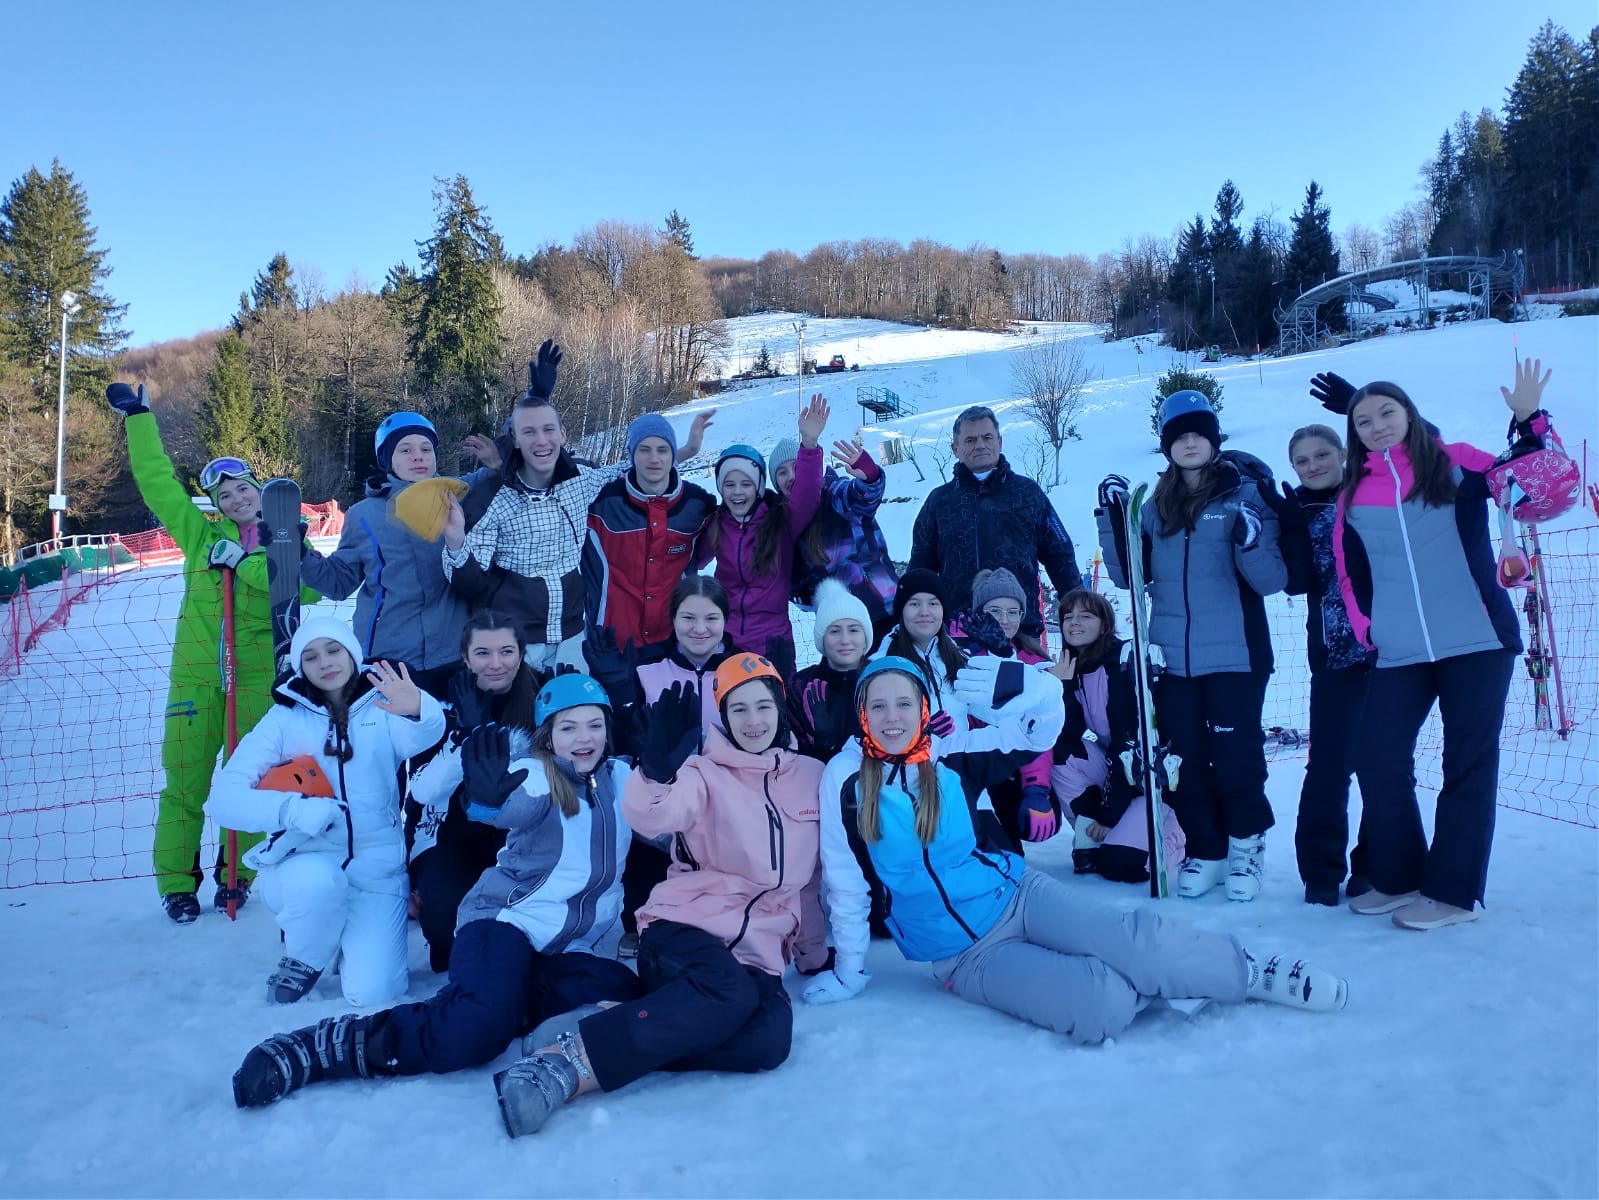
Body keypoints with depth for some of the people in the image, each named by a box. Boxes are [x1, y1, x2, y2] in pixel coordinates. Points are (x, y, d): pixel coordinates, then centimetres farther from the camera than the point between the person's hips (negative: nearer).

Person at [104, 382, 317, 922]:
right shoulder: (202, 535, 10)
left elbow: (307, 587, -14)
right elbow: (157, 480, 13)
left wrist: (243, 563, -17)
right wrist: (138, 419, 14)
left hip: (259, 675, -1)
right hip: (196, 674, 1)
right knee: (185, 779, 1)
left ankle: (236, 874, 18)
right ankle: (176, 881, 12)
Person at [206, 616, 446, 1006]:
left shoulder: (383, 709, -1)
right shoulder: (284, 719, 0)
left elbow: (425, 735, -25)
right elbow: (224, 797, -9)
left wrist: (418, 710, -50)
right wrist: (293, 809, -29)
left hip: (376, 872, 0)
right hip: (303, 865, 0)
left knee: (372, 991, -17)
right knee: (319, 878, -35)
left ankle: (355, 937, 19)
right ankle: (302, 958, -2)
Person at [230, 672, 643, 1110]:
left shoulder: (621, 778, 13)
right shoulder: (535, 772, -3)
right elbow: (520, 811, -26)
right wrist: (493, 799, -49)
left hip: (576, 947, 5)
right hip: (507, 920, -5)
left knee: (619, 991, -30)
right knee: (476, 1027, -34)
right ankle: (327, 1046, -21)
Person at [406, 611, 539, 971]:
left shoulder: (541, 696, -7)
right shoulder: (444, 701, -10)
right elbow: (424, 792, -19)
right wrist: (466, 732, -31)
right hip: (450, 838, -1)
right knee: (449, 913, -29)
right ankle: (453, 951, 9)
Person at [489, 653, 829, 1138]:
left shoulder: (813, 777, 11)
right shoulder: (705, 773, 0)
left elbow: (812, 875, 21)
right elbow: (649, 817, -22)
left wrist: (814, 954, 24)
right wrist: (659, 766, -42)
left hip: (758, 952, 4)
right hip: (685, 926, -4)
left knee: (767, 1041, -30)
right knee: (729, 993, -39)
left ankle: (629, 1036, -22)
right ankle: (570, 1058, -35)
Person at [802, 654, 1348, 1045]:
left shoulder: (951, 754, -5)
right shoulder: (846, 780, -11)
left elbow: (1040, 725, -3)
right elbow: (846, 884, -3)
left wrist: (1017, 685, -25)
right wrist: (849, 972, 3)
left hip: (1016, 894, 2)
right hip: (964, 954, -2)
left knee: (1134, 936, -22)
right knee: (1105, 1003, -24)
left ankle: (1250, 972, 0)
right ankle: (1148, 979, 6)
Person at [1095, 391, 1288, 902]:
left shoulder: (1246, 495, -3)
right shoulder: (1158, 507, 10)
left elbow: (1272, 580, -8)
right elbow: (1129, 575, 9)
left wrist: (1250, 542, -28)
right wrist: (1111, 519, -2)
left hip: (1234, 658, -4)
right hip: (1172, 660, 4)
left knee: (1234, 761, -2)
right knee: (1185, 764, 9)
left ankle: (1247, 845, 23)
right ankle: (1205, 851, 27)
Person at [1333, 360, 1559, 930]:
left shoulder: (1454, 463, 3)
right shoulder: (1354, 494, 9)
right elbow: (1350, 572, 13)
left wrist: (1528, 420, -11)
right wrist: (1367, 628, 5)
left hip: (1478, 641, -3)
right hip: (1399, 654, 3)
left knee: (1468, 763, 1)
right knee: (1376, 761, 1)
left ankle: (1452, 891, 10)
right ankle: (1396, 878, 19)